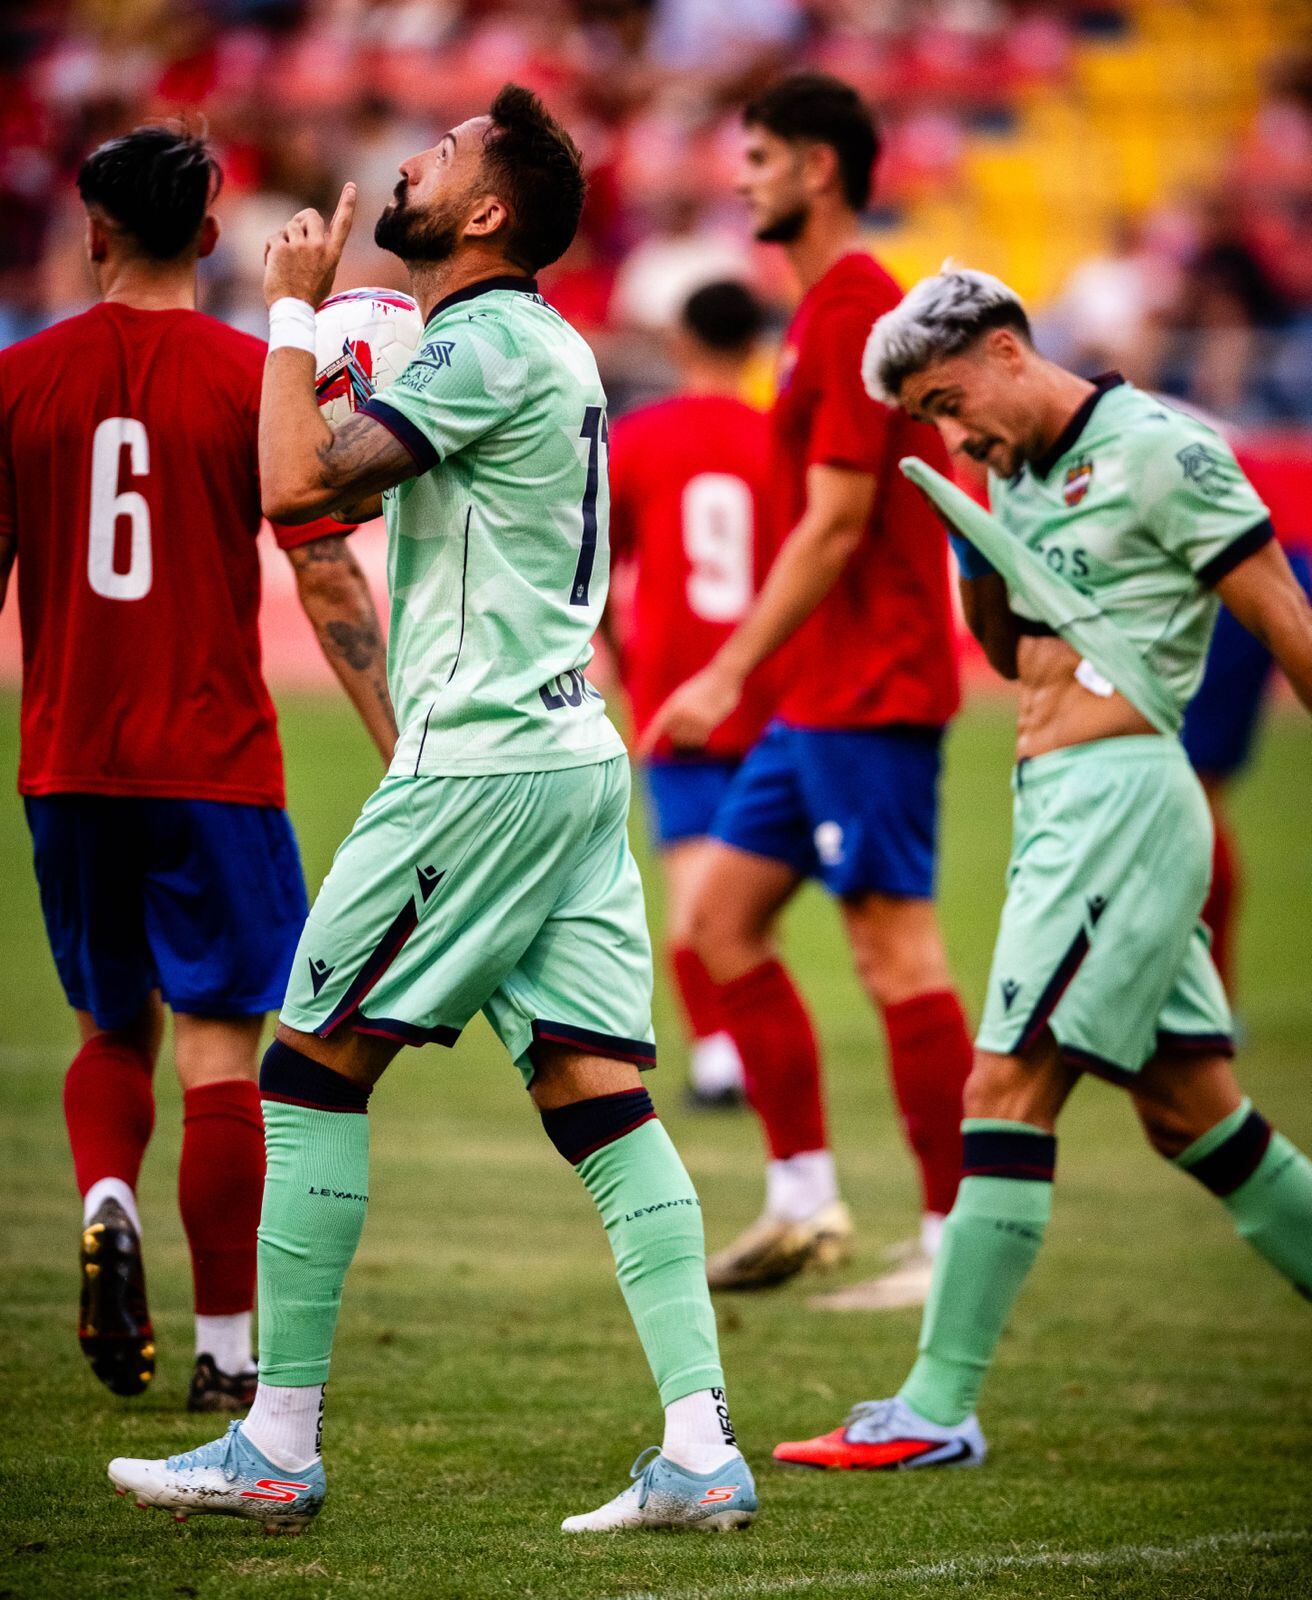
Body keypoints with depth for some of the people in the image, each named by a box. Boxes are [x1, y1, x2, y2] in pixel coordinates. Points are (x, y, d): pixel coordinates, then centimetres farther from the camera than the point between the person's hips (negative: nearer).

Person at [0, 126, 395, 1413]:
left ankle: (105, 1204, -9)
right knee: (218, 1050, 1)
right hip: (214, 763, -2)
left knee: (111, 1028, 19)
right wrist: (405, 752, -2)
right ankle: (223, 1347, 0)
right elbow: (328, 583, -6)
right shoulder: (257, 379, -5)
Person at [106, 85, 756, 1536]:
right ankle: (699, 1452, -7)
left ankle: (277, 1447, 1)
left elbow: (297, 484, -21)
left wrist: (294, 309, -8)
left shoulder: (485, 345, -12)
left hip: (481, 761, -9)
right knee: (599, 1095, 1)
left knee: (312, 1066, -1)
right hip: (571, 756, 9)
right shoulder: (544, 346, 18)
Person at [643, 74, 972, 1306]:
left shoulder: (856, 314, -14)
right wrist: (747, 676, 23)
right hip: (821, 696, 11)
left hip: (869, 695, -11)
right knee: (720, 917, 11)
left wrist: (730, 674, -19)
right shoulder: (830, 308, 17)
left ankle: (959, 1242, -5)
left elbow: (835, 525, -19)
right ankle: (804, 1201, 14)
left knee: (896, 952, -8)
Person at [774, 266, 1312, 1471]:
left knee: (1009, 1084, -12)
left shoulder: (1158, 451, -10)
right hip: (1055, 798, 9)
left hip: (1121, 794, -9)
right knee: (1189, 1109, 11)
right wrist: (982, 575, 6)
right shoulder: (1015, 477, 16)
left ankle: (939, 1409, -12)